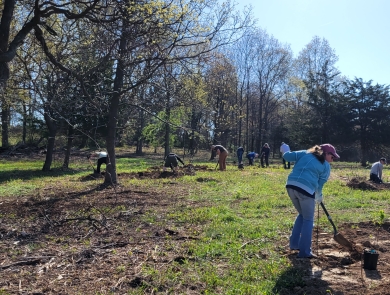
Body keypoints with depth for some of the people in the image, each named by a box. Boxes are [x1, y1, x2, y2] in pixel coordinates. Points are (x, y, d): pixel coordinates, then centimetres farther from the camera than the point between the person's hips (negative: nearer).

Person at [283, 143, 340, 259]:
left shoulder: (305, 153, 18)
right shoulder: (326, 166, 11)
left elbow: (286, 156, 11)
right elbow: (320, 184, 11)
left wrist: (297, 163, 30)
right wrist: (319, 196, 29)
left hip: (290, 186, 5)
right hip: (306, 189, -5)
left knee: (302, 215, 26)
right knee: (308, 220, 11)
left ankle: (294, 243, 28)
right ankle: (304, 252, 11)